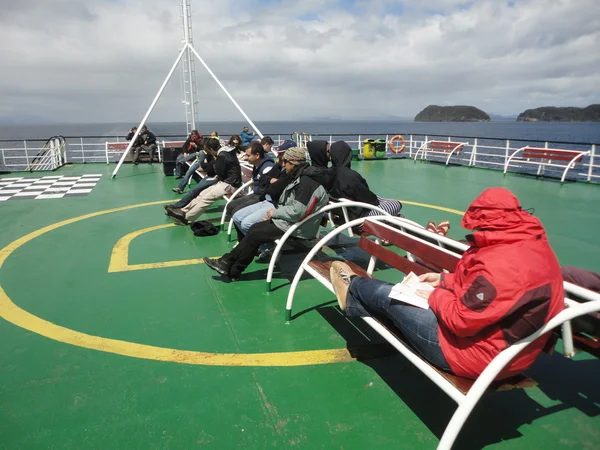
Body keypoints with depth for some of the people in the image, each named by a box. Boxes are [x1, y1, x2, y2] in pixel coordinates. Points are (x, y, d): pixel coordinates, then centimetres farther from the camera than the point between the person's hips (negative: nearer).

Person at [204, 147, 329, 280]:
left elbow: (296, 212, -28)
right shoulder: (302, 177, 10)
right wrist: (276, 212, -1)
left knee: (254, 235, -8)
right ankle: (228, 261, 9)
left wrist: (275, 212, -12)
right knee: (255, 228, 6)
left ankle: (233, 271, 8)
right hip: (288, 221, 10)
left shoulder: (307, 182, -22)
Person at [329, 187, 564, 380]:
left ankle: (353, 288, 35)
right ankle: (358, 296, 36)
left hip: (478, 353, -9)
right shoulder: (532, 244, 0)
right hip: (500, 339, 9)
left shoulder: (502, 263, -34)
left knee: (389, 296, 5)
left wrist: (436, 297, -10)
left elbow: (461, 319, -29)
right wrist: (445, 280, 8)